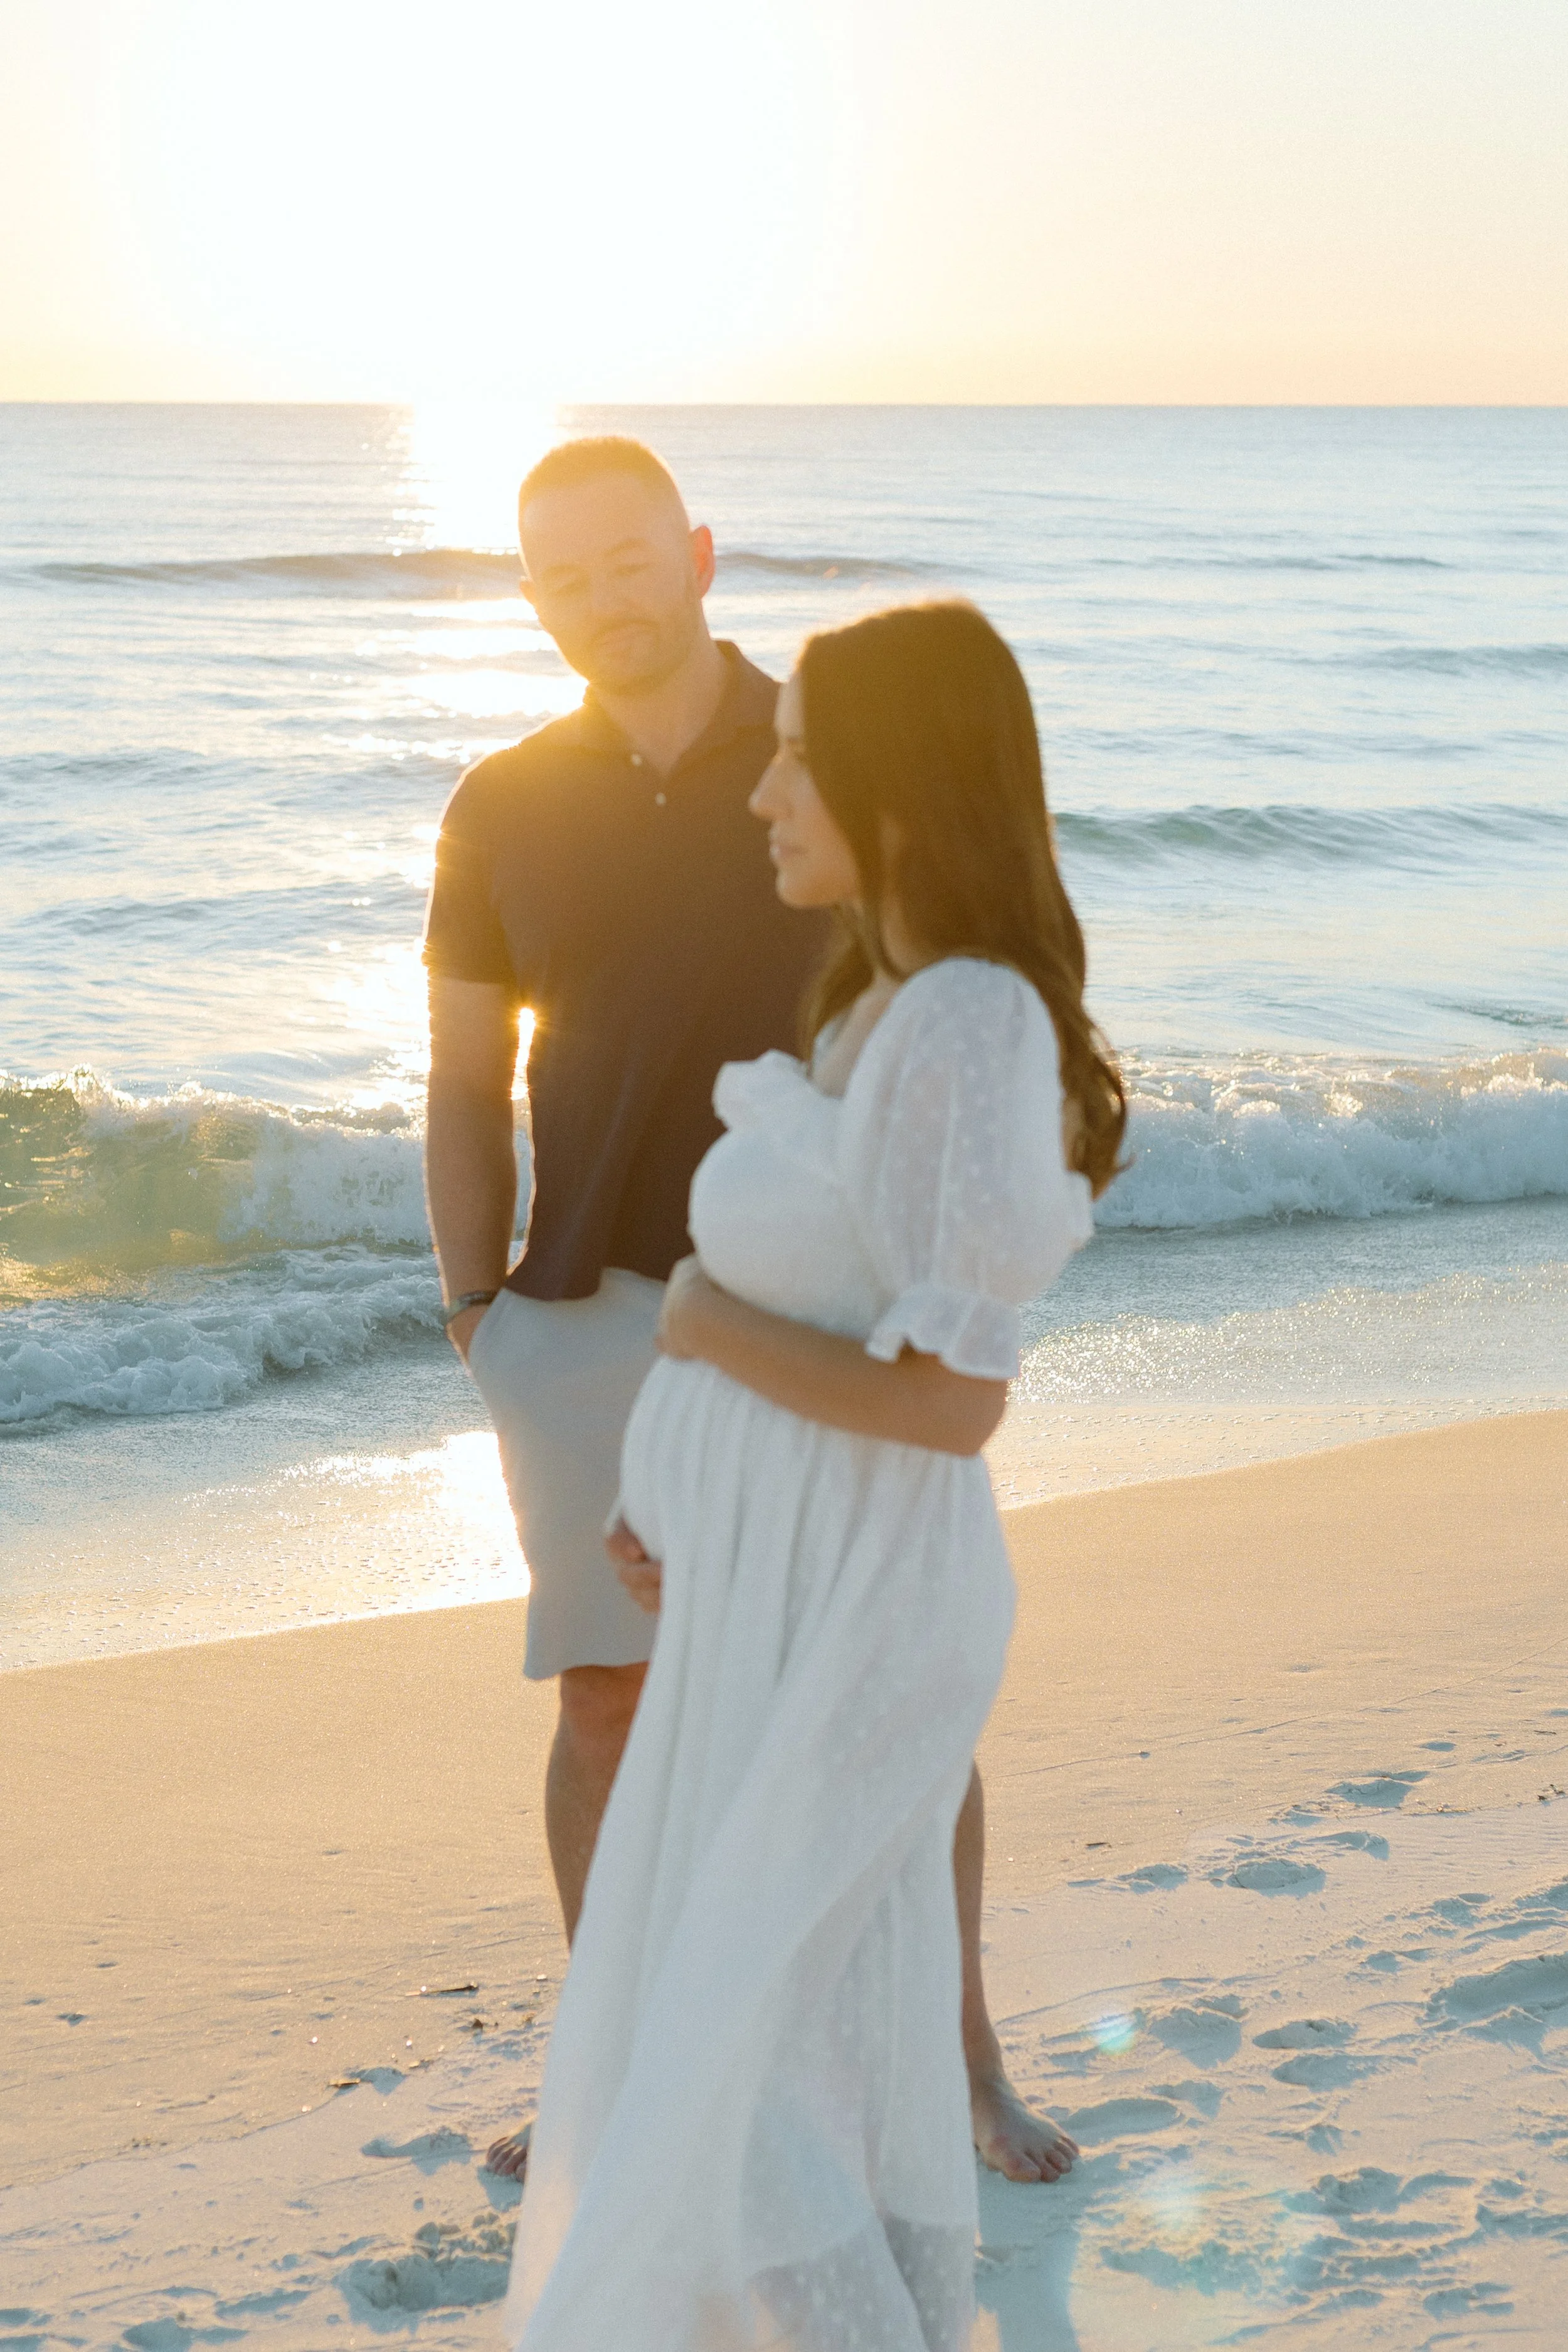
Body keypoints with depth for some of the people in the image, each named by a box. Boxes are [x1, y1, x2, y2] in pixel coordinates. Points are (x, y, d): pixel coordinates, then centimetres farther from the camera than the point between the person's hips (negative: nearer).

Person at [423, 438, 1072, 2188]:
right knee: (606, 1701, 7)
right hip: (597, 1315, 1)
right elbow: (466, 1088, 6)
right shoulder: (501, 812, 0)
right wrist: (478, 1320, -1)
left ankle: (965, 2059, 21)